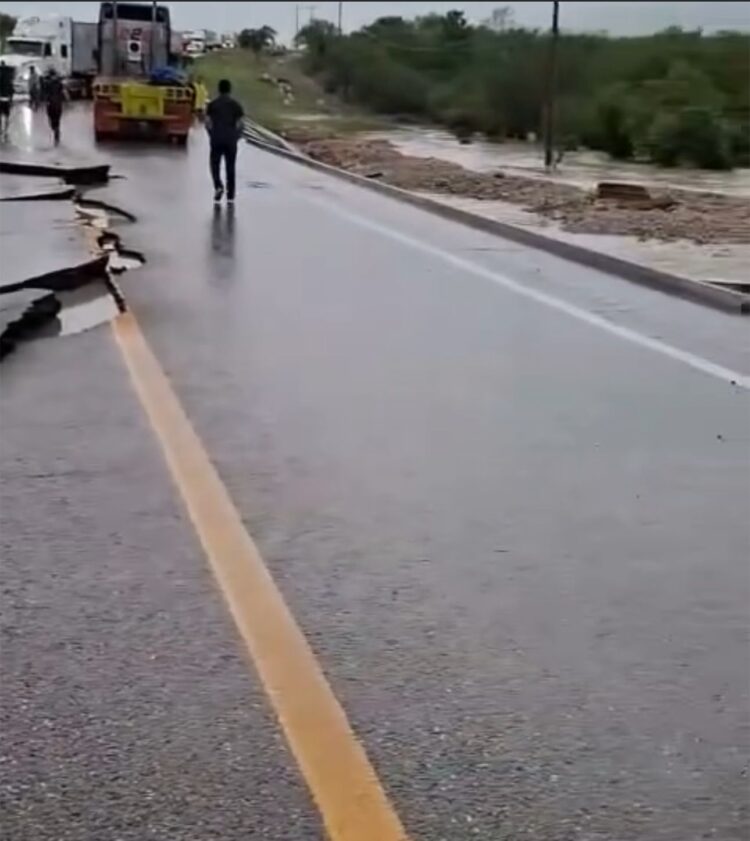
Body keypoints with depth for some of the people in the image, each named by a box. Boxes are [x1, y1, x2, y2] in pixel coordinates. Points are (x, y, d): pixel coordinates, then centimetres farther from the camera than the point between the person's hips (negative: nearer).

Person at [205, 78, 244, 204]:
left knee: (215, 164, 12)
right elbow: (239, 124, -3)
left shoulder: (212, 104, 0)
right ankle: (230, 197, 6)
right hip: (231, 141, 1)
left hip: (216, 140, -1)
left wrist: (212, 135, 12)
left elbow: (208, 123, -2)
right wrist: (236, 137, 11)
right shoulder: (235, 104, 0)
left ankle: (218, 186, -13)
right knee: (230, 168, 7)